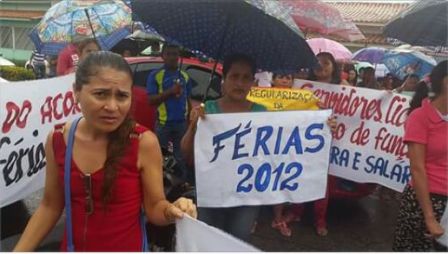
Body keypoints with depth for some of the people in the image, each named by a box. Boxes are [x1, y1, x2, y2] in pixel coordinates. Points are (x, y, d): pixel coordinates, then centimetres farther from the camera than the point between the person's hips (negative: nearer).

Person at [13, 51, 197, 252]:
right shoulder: (57, 139, -10)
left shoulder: (144, 142, -21)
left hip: (126, 247, -3)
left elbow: (154, 207, -12)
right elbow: (50, 205, 2)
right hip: (72, 246, 4)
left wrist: (171, 211, -32)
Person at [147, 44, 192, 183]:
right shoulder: (155, 75, -1)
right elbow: (151, 100, -7)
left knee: (182, 157, 6)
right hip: (163, 123, -3)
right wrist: (170, 92, -18)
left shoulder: (185, 76, 10)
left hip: (182, 123, 3)